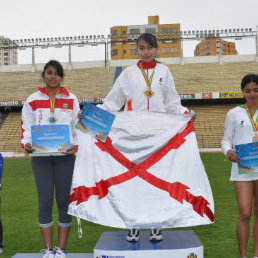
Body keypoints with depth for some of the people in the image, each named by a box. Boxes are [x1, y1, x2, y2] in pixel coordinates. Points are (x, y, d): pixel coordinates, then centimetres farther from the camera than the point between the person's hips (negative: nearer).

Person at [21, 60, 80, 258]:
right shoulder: (33, 100, 9)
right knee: (45, 201, 0)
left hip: (65, 155, 0)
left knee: (64, 200, 2)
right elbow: (26, 127, 8)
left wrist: (76, 145, -12)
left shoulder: (71, 100, 8)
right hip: (40, 155, 0)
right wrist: (26, 143, -12)